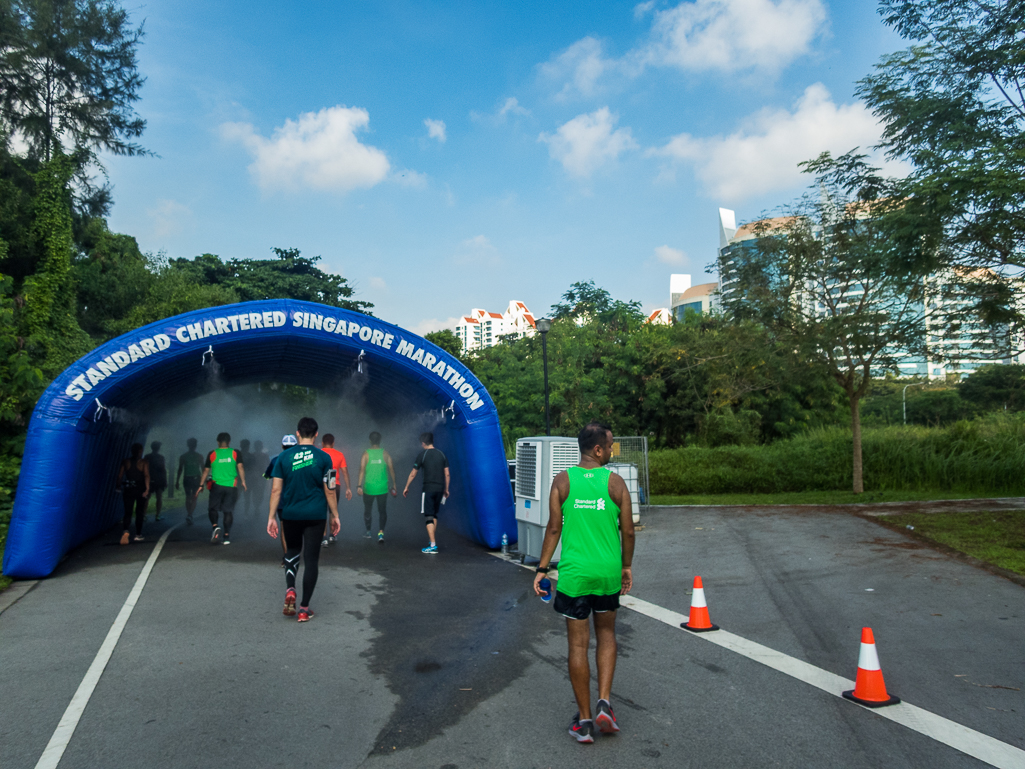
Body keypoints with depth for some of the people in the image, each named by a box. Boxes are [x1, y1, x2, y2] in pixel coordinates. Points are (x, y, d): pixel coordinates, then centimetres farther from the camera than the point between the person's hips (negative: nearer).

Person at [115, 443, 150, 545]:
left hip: (128, 490, 2)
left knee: (127, 512, 2)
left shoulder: (126, 462, 5)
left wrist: (118, 486, 16)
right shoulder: (144, 462, -4)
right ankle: (138, 535, 14)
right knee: (139, 513, 10)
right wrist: (147, 489, -21)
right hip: (140, 489, -2)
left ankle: (126, 531, -24)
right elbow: (146, 475, -16)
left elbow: (120, 476, 2)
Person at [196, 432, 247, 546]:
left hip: (216, 485, -1)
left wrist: (201, 485, 13)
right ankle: (227, 536, 7)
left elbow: (206, 471, 6)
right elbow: (240, 467, -5)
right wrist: (243, 481, 0)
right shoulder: (235, 453, 2)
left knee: (213, 508, 10)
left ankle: (215, 526, -17)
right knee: (228, 510, 7)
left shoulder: (212, 454, 3)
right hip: (231, 486, 1)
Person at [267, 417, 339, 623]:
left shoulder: (284, 456, 0)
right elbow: (330, 491, -3)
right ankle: (304, 609, 8)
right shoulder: (323, 458, -4)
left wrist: (271, 517, 4)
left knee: (292, 551, 23)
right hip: (315, 515, -2)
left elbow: (276, 489, -2)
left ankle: (290, 589, 0)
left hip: (290, 514, 2)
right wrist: (335, 516, 6)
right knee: (311, 559, 5)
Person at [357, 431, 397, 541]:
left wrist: (359, 485, -9)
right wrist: (394, 485, 10)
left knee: (368, 510, 16)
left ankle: (368, 532, 27)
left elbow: (362, 470, -10)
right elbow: (391, 469, 1)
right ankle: (381, 532, -11)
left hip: (368, 488, 0)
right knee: (382, 510, 5)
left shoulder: (366, 454, -3)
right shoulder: (385, 454, 0)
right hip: (383, 487, 1)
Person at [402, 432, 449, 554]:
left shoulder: (422, 455, -4)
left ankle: (433, 546, -9)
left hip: (428, 489, -5)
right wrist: (446, 489, 19)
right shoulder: (441, 454, 8)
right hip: (440, 488, 5)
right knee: (434, 514, 20)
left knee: (428, 516, -3)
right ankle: (434, 541, 25)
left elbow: (413, 474, 2)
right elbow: (447, 474, 9)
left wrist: (406, 487, 14)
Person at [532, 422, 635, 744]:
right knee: (606, 633, 22)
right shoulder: (616, 482, -4)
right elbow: (627, 530, 0)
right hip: (609, 572, 1)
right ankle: (604, 703, 12)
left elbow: (554, 528, -6)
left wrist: (543, 568, 2)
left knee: (578, 643, 8)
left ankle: (584, 720, 16)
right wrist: (626, 566, 14)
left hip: (574, 573, -1)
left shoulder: (562, 481, -4)